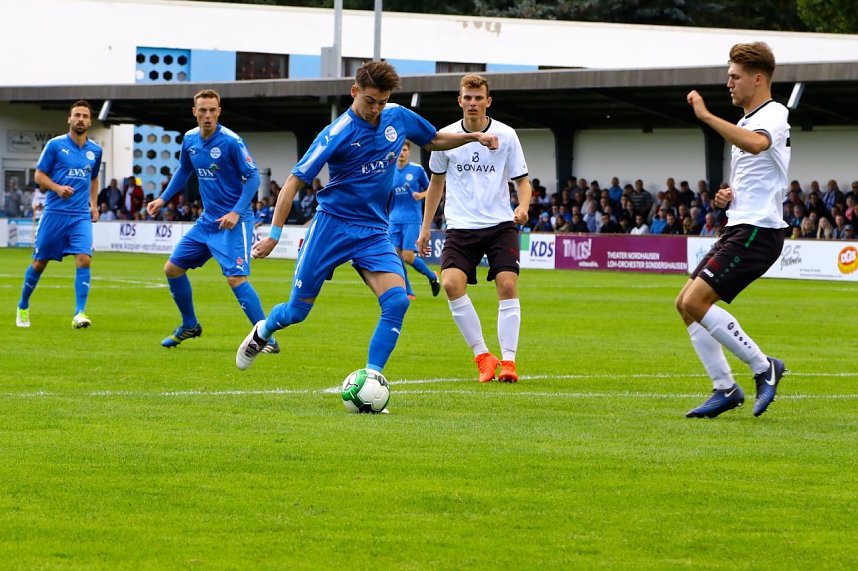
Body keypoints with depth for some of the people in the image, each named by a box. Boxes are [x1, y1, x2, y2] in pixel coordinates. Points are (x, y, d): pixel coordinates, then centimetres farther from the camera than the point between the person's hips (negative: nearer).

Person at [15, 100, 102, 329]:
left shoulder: (95, 151, 9)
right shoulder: (55, 145, -3)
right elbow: (39, 175, 0)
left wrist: (94, 204, 13)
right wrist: (57, 188, -17)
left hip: (81, 216, 2)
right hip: (55, 213, -2)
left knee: (84, 259, -17)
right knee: (40, 262, 6)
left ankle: (79, 314, -19)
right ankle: (23, 307, 26)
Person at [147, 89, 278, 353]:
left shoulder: (231, 141, -17)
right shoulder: (190, 140, 4)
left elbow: (252, 177, -15)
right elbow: (184, 170, 22)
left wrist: (236, 212, -23)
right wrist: (163, 199, 16)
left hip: (234, 222, -8)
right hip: (207, 220, 8)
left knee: (236, 278, -20)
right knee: (172, 268, 9)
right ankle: (190, 326, 29)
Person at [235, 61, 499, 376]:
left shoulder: (398, 117, -1)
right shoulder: (337, 133, -17)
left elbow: (434, 140, 20)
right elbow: (295, 181, -15)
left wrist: (473, 136, 5)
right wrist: (274, 235, -19)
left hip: (374, 232, 4)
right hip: (333, 224, -4)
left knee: (397, 301, -19)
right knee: (297, 311, 5)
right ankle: (261, 333, 39)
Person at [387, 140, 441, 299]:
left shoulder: (417, 170, -1)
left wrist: (421, 195, -11)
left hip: (412, 219, -4)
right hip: (395, 219, 4)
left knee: (408, 257, -11)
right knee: (397, 256, -3)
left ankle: (432, 277, 15)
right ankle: (407, 292, 7)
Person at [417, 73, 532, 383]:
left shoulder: (506, 136, -1)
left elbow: (522, 182, 6)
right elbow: (436, 182, 18)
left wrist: (522, 207, -16)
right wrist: (426, 227, 18)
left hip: (500, 224, -1)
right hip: (461, 226, 1)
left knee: (507, 284, -16)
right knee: (451, 283, -19)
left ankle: (508, 360, -8)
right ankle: (482, 356, -8)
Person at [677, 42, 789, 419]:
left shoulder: (773, 114, -11)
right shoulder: (746, 122, 21)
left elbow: (755, 144, -37)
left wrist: (706, 116, -36)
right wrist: (727, 196, 12)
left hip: (757, 231, -10)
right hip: (739, 229, 10)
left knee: (695, 301, -18)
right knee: (685, 303, 7)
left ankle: (764, 367, -9)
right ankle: (725, 389, 9)